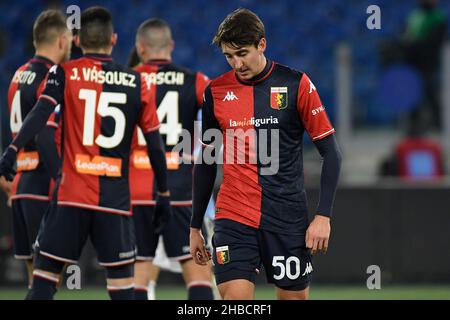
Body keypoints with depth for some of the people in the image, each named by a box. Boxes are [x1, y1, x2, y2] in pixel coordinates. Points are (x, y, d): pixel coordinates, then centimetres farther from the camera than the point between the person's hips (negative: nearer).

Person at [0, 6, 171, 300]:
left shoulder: (65, 74, 2)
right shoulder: (137, 83, 7)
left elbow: (41, 113, -15)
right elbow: (155, 144, 9)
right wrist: (164, 195, 17)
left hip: (71, 194, -1)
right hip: (116, 198, 1)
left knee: (45, 272, 4)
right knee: (122, 282, 4)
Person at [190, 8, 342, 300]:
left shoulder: (296, 84, -3)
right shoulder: (215, 92, 5)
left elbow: (331, 152, -1)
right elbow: (206, 163, 15)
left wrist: (323, 216, -9)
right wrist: (195, 226, 15)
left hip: (288, 219, -1)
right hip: (233, 218, 1)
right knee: (235, 298, -13)